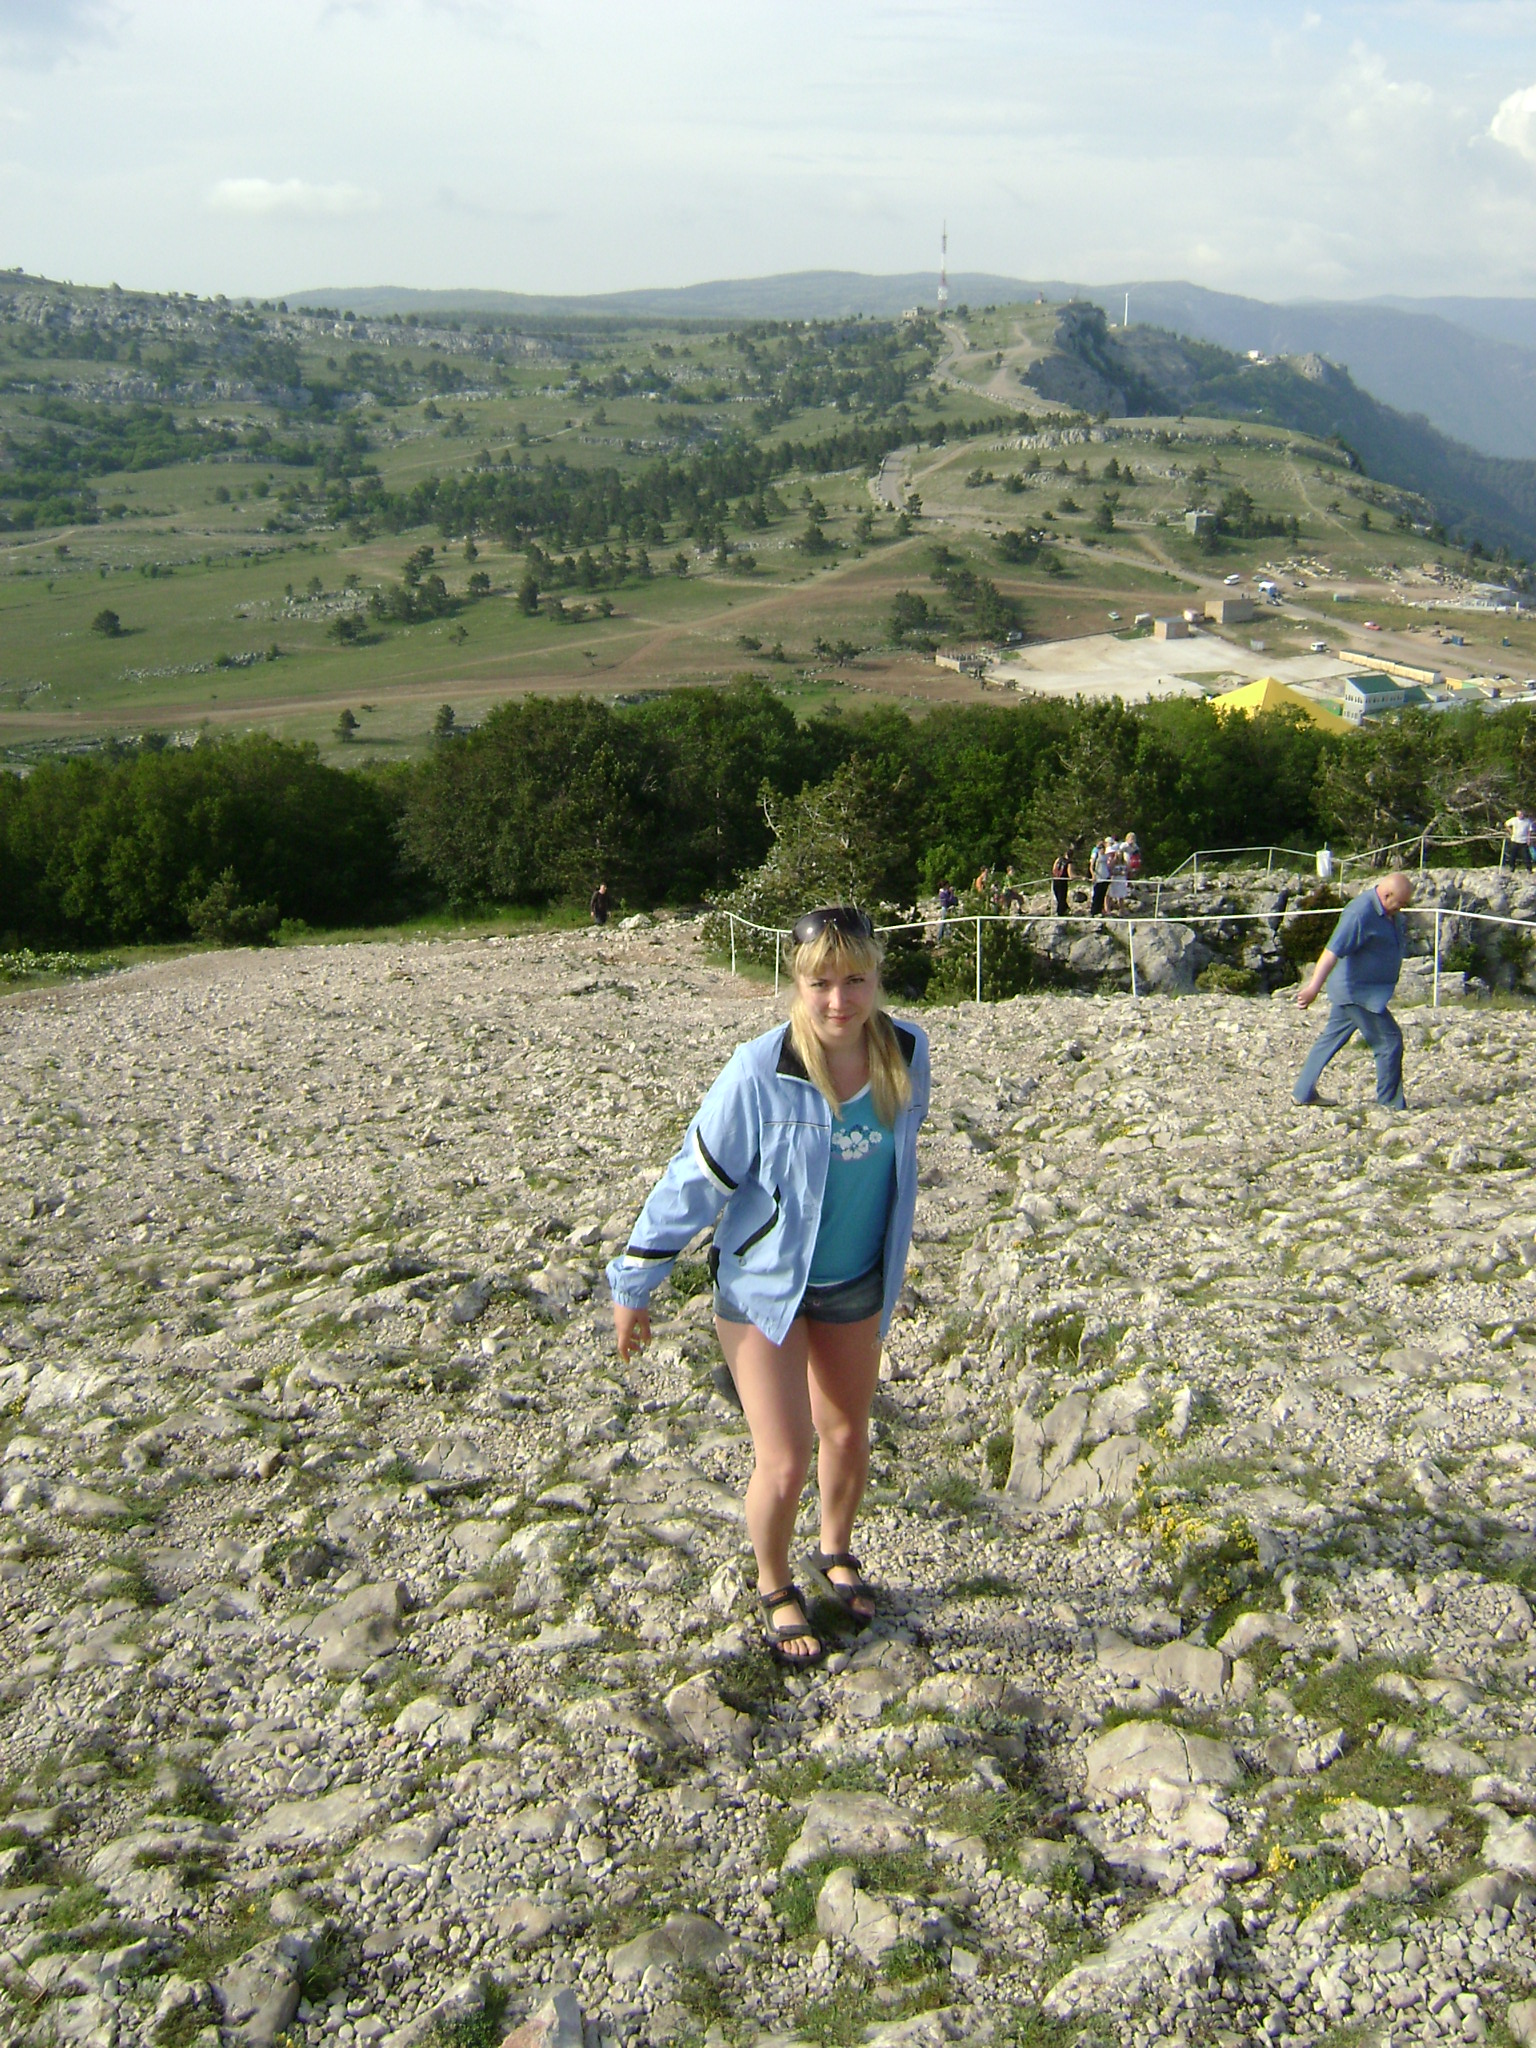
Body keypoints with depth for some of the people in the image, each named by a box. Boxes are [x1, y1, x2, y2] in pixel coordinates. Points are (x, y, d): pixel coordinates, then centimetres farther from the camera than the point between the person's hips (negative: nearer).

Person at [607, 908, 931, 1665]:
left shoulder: (906, 1052, -13)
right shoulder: (760, 1072, -27)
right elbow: (693, 1180, -17)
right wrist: (632, 1284, -10)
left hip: (857, 1283, 5)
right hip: (764, 1284, -4)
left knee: (848, 1436, 21)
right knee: (785, 1464, -3)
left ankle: (835, 1556, 50)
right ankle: (775, 1589, 27)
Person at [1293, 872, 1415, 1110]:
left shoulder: (1390, 912, 7)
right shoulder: (1360, 913, -24)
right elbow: (1332, 951, -31)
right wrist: (1314, 987, -37)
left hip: (1371, 991, 10)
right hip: (1358, 991, -10)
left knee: (1331, 1040, 14)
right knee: (1389, 1041, -4)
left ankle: (1304, 1093, 22)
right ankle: (1390, 1104, 7)